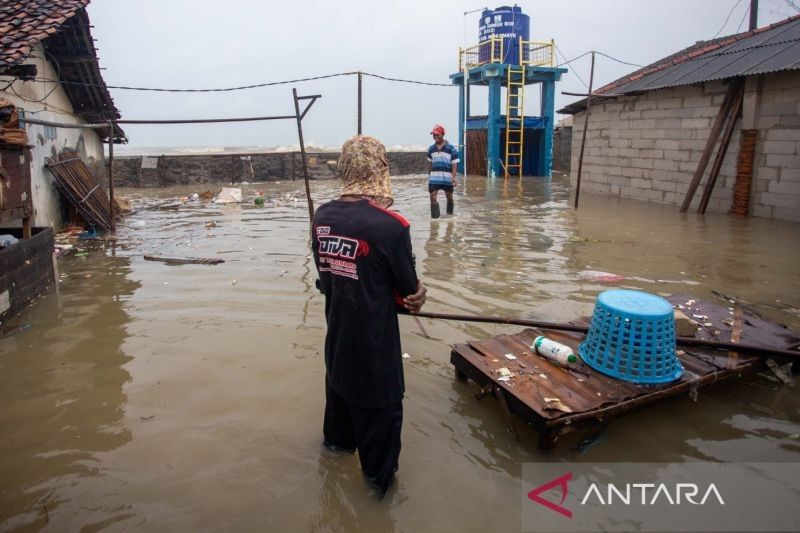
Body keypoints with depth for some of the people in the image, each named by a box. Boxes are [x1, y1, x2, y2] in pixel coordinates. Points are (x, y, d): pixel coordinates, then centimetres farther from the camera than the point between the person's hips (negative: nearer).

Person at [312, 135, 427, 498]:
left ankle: (338, 439, 56)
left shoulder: (322, 217, -8)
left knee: (340, 379, 30)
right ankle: (379, 477, 35)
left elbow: (325, 273, 0)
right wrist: (413, 296, 9)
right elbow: (409, 289, -14)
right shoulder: (390, 226, -26)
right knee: (379, 403, 14)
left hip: (337, 330, 6)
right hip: (374, 337, -6)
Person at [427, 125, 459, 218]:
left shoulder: (451, 148, -7)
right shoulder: (431, 149, 6)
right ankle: (435, 217, -2)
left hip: (447, 178, -3)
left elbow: (454, 163, -8)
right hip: (434, 178, 3)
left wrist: (453, 177, -17)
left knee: (449, 196, 14)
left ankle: (450, 214, 34)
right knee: (433, 197, -7)